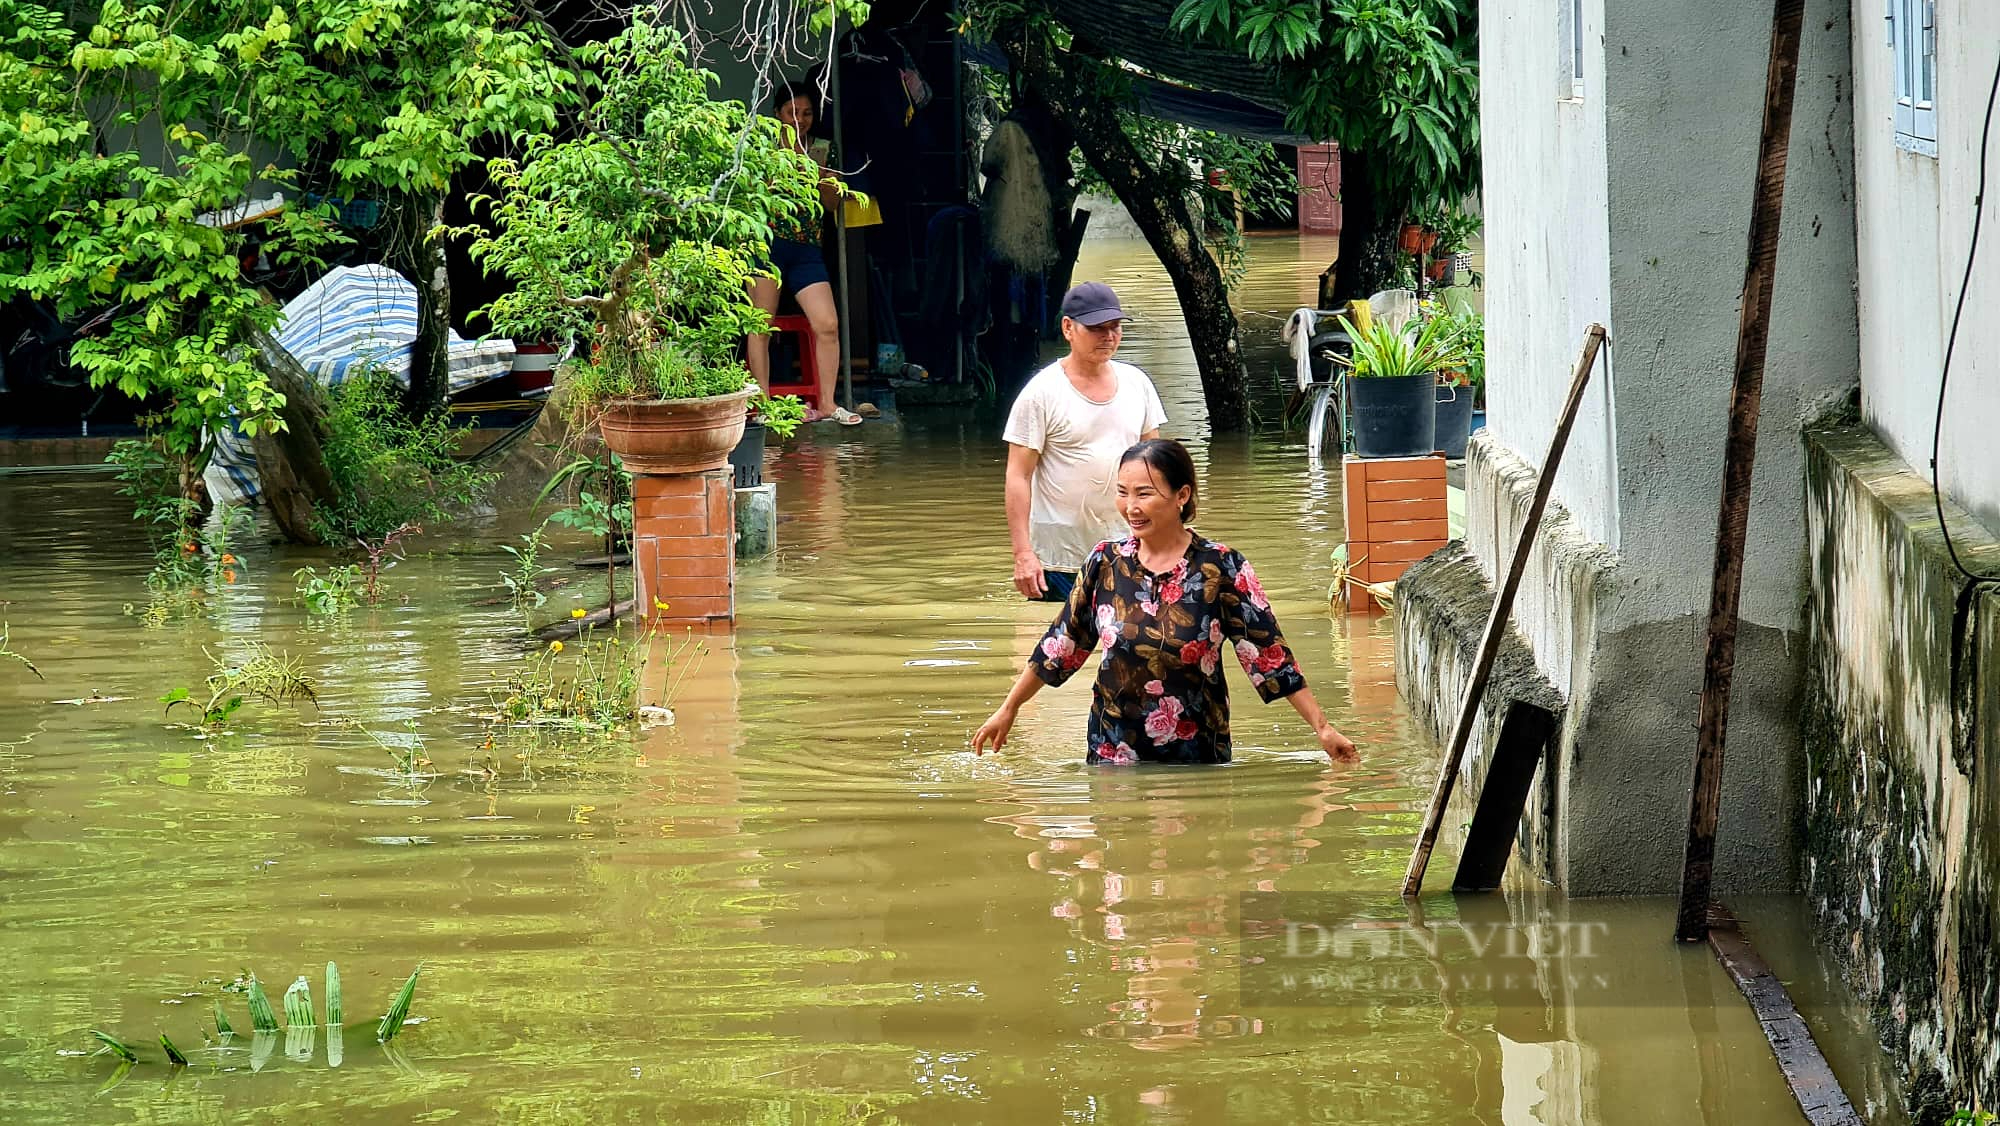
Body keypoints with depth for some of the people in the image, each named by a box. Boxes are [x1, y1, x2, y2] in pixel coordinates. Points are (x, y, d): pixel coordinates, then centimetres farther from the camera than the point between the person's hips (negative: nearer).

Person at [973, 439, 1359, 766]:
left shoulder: (1222, 568, -8)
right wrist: (1008, 710, 17)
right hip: (1114, 753, 2)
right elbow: (1060, 645, 12)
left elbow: (1268, 653, -7)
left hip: (1197, 756, -2)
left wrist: (1322, 728, -10)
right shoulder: (1106, 564, 1)